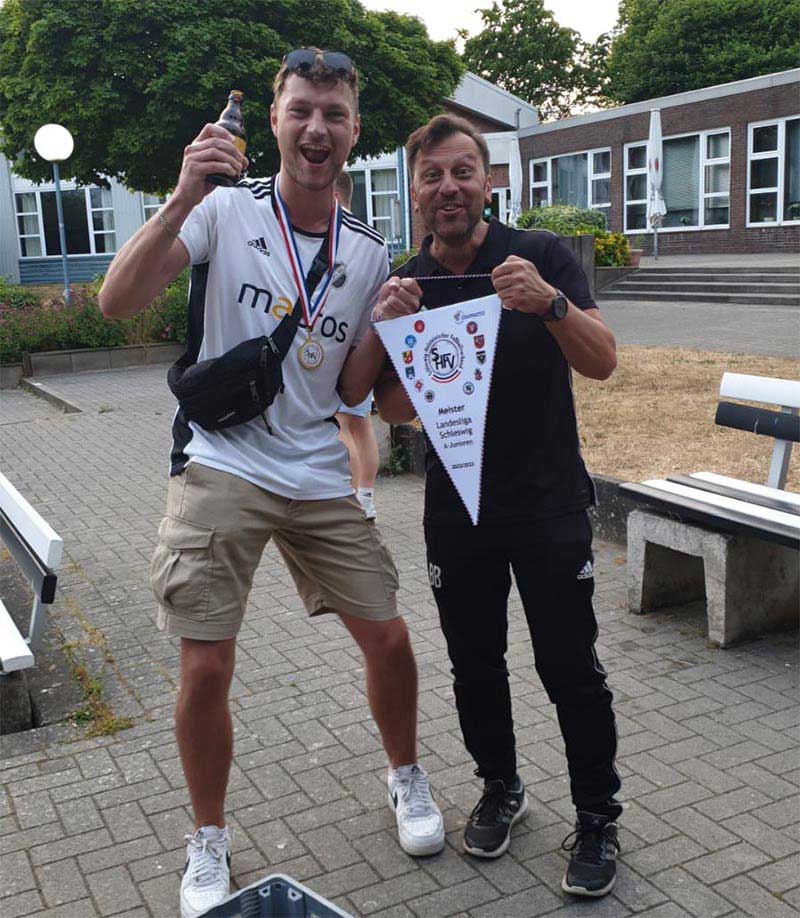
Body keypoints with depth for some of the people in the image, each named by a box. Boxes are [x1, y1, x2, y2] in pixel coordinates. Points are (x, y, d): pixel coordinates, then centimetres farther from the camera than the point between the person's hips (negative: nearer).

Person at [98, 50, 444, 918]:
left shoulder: (368, 252, 7)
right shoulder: (228, 209, -5)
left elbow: (349, 387, 10)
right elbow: (117, 301, -17)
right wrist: (183, 199, -29)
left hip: (317, 475, 4)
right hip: (219, 466, -3)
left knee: (387, 636, 6)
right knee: (206, 668, -4)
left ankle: (406, 778, 35)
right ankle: (208, 846, 21)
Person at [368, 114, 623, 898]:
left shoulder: (542, 257, -8)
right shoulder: (403, 287, 0)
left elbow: (602, 363, -16)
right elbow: (394, 413, -1)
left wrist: (549, 303, -36)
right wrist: (390, 334, -20)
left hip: (549, 503, -3)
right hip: (456, 508, 3)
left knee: (570, 668, 1)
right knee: (475, 665, 14)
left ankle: (597, 818, 21)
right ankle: (500, 790, 36)